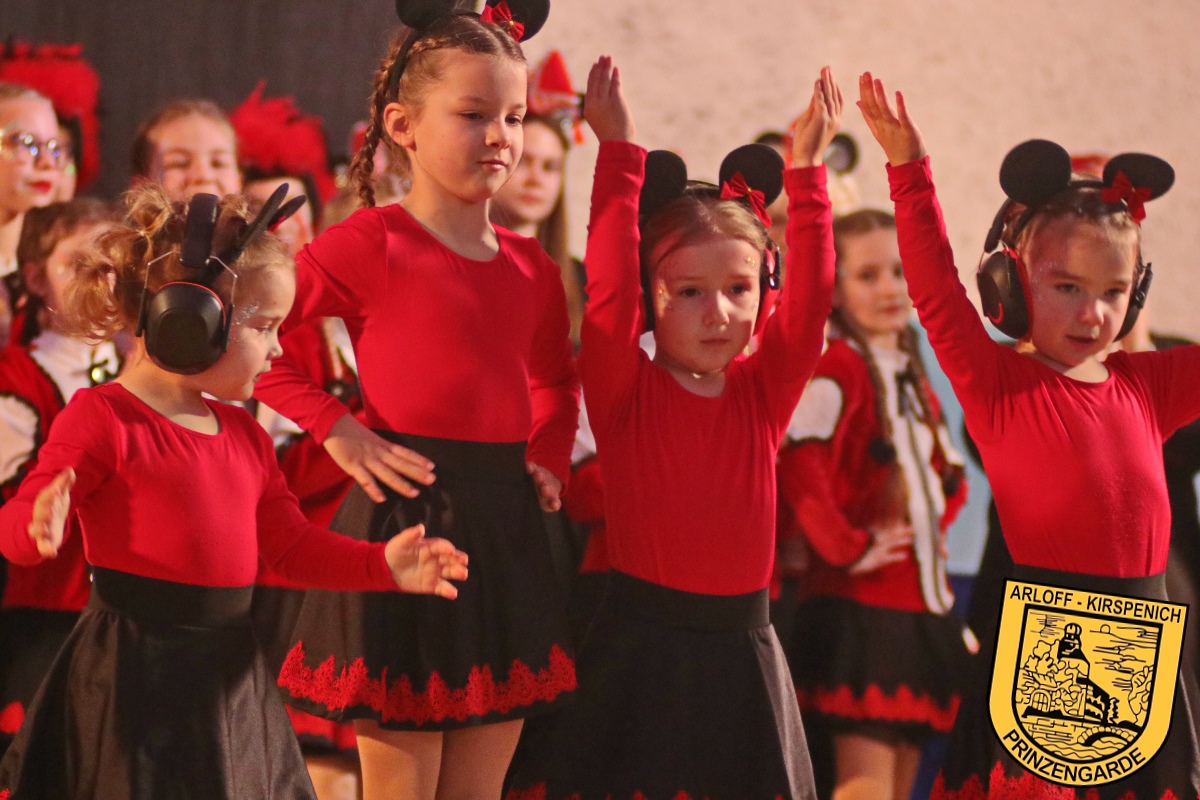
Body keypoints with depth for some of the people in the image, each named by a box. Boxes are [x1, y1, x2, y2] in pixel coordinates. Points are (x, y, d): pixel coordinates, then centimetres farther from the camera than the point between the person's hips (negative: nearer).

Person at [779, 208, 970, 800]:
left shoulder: (912, 376, 16)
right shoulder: (838, 368, -10)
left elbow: (949, 473, 30)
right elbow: (798, 462, -25)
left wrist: (937, 526, 14)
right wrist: (846, 547, -20)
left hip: (922, 602, 8)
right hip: (859, 606, -8)